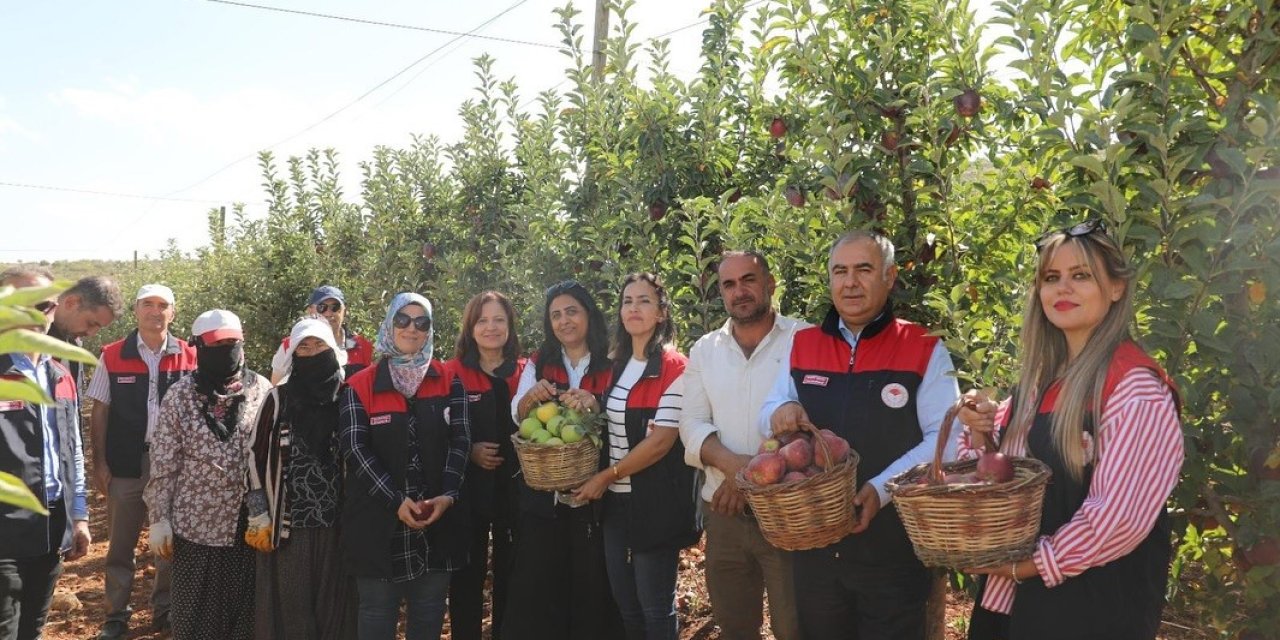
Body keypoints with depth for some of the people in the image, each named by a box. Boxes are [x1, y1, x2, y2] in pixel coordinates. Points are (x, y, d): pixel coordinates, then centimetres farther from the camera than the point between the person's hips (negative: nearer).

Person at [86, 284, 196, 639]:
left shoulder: (190, 356, -1)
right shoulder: (112, 356, -1)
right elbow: (99, 412, 1)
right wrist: (99, 463, -3)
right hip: (125, 463, 0)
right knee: (121, 543, 9)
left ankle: (165, 610, 26)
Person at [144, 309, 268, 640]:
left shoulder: (262, 390, 1)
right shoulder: (180, 395, -2)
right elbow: (163, 464, -1)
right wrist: (160, 518, -4)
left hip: (247, 523, 1)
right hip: (196, 523, -1)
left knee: (243, 611, 10)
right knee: (195, 613, 8)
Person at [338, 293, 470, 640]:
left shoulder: (449, 382, 7)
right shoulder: (361, 386, 1)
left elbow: (460, 440, 0)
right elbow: (356, 449, -7)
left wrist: (447, 495, -15)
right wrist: (395, 500, -16)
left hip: (438, 515, 2)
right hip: (378, 518, -1)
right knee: (377, 612, 7)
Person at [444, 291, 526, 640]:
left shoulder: (528, 373, 6)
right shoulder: (452, 374, 0)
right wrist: (469, 451, -15)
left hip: (516, 489, 2)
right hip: (467, 489, -1)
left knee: (511, 576, 8)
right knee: (467, 576, 5)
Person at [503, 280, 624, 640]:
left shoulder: (611, 366, 1)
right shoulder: (538, 364, 9)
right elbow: (517, 414, -4)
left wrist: (593, 407, -27)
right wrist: (532, 396, -25)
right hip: (542, 494, 2)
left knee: (592, 586, 3)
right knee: (536, 586, 3)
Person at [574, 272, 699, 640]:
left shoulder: (675, 368, -12)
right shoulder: (616, 366, 11)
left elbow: (661, 441, -17)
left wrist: (606, 477, -12)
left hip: (655, 502, -7)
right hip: (615, 500, 7)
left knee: (655, 606, 3)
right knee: (624, 603, 14)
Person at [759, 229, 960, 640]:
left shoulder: (924, 350, -5)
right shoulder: (802, 346, 8)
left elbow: (944, 440, -10)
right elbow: (767, 416, 13)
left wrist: (882, 489, -23)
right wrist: (780, 411, -12)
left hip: (894, 552, -4)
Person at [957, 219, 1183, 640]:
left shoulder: (1135, 387, -17)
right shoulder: (1043, 375, 7)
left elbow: (1120, 515, -22)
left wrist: (1032, 563, -14)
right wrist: (982, 428, -6)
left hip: (1093, 606, -7)